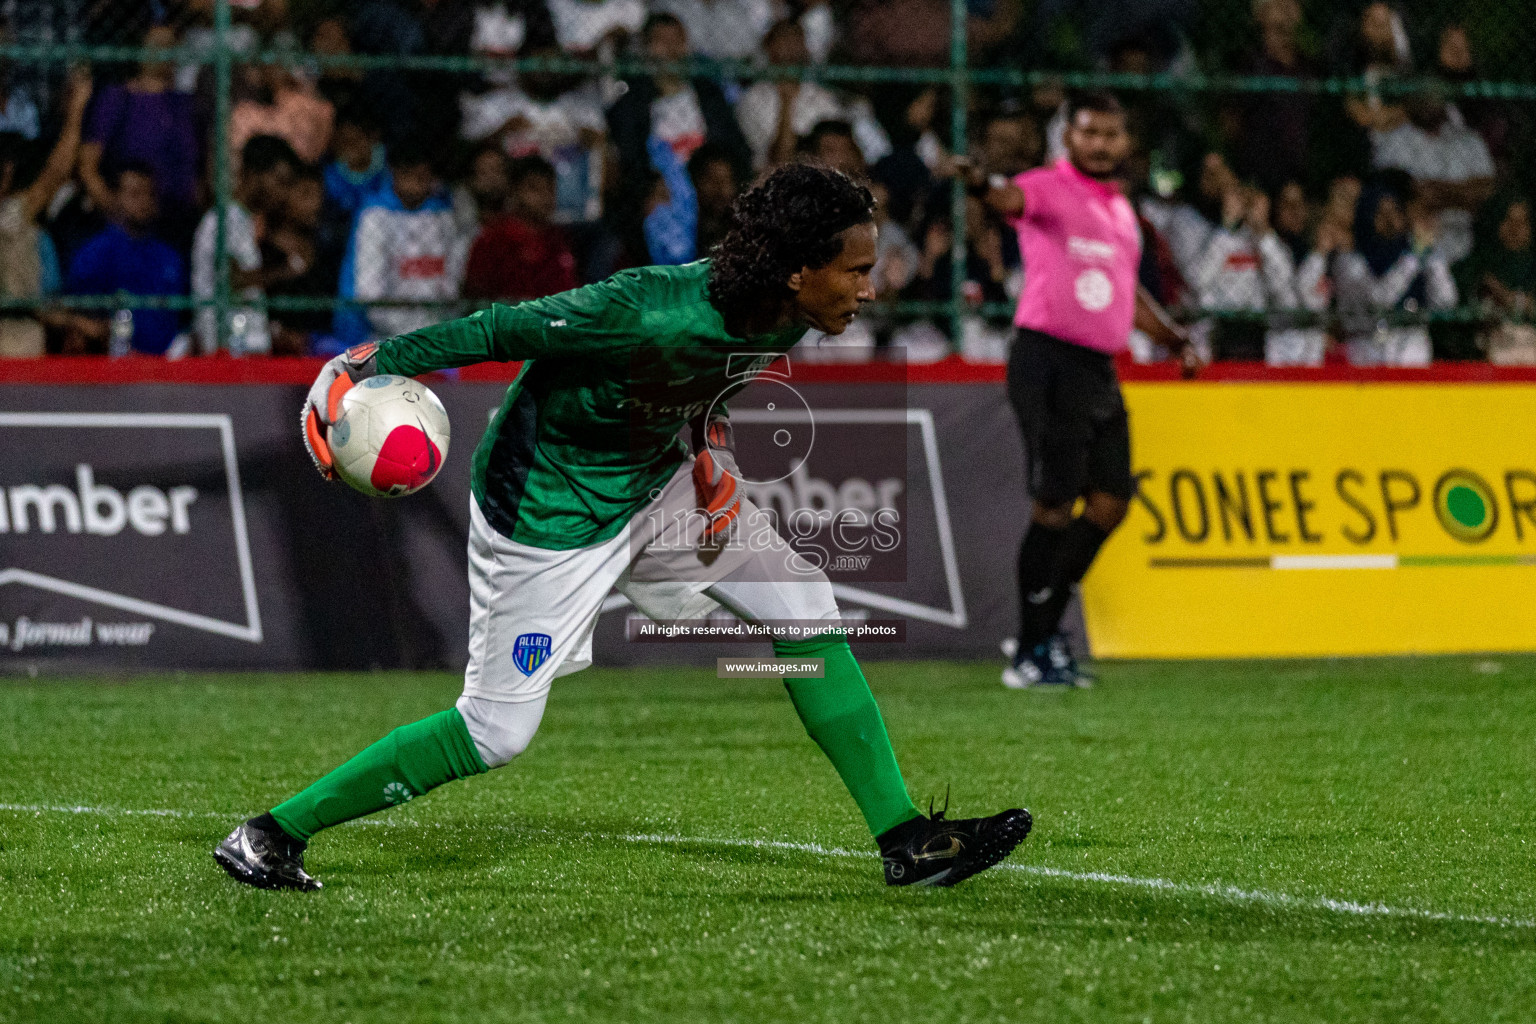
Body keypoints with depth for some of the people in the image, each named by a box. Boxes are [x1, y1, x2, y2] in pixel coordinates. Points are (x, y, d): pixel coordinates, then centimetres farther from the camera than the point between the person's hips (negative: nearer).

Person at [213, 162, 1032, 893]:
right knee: (495, 732, -4)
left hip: (654, 479, 8)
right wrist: (378, 365, -25)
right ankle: (273, 834, 8)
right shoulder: (653, 313, -36)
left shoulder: (781, 319, -11)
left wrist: (711, 449, 0)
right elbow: (503, 329, -27)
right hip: (550, 511, -8)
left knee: (804, 607, 1)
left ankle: (904, 838, 9)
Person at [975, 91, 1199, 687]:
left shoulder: (1120, 209, 19)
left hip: (1101, 369, 8)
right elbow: (1014, 199, -30)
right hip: (1049, 363, -8)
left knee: (1111, 502, 8)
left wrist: (1174, 338, 22)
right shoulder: (1049, 188, -6)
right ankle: (1031, 651, -2)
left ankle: (1043, 630, 19)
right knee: (1055, 505, -9)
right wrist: (982, 185, -53)